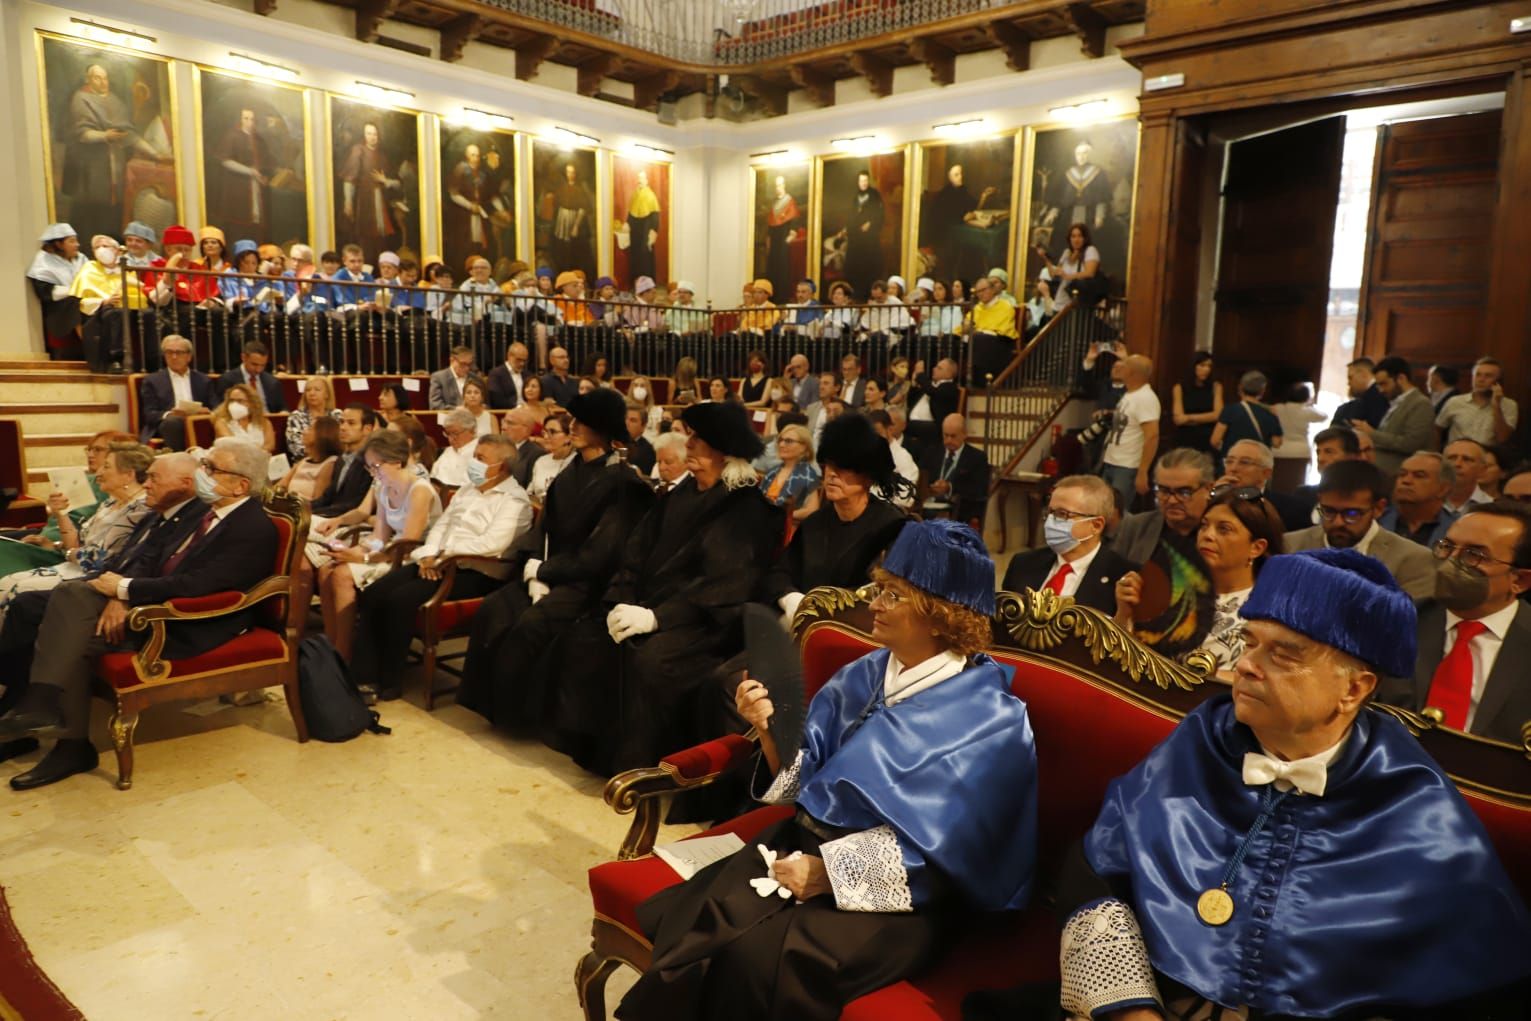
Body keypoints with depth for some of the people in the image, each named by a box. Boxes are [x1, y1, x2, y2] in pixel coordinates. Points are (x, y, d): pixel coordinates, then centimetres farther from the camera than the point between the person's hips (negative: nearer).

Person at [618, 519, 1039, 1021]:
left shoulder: (988, 719, -10)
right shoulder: (862, 676, 7)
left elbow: (934, 846, -15)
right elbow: (802, 784, 9)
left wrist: (829, 872, -19)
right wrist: (769, 727, -9)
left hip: (895, 894, -5)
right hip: (803, 842, 6)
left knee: (758, 961, -27)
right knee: (675, 920, -18)